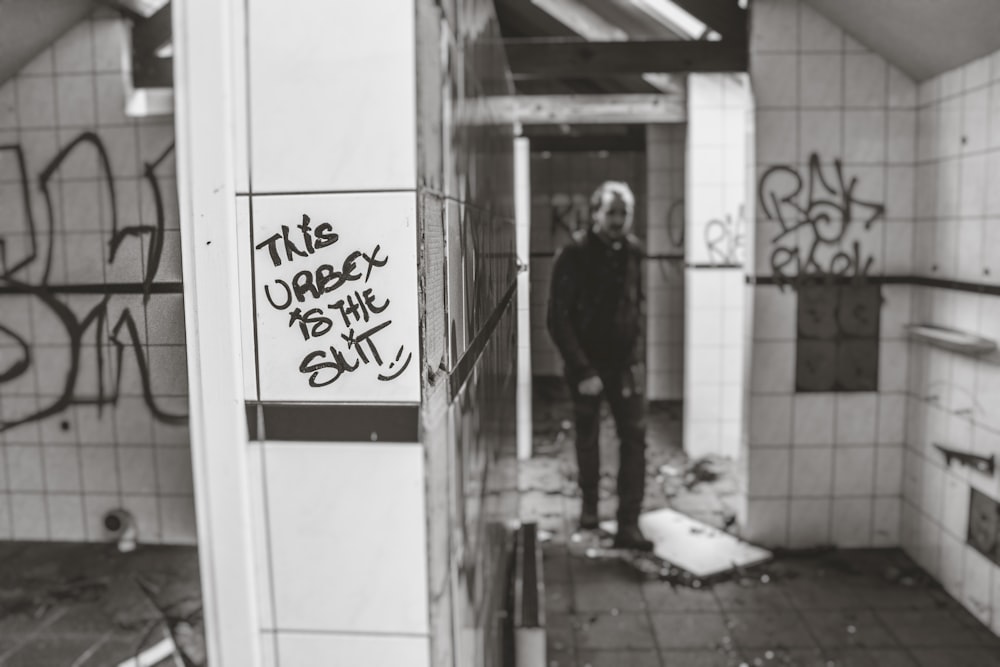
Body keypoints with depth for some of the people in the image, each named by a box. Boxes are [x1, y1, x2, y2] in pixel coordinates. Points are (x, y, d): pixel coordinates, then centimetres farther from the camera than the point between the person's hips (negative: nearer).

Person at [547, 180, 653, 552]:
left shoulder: (632, 251, 1)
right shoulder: (574, 255, -14)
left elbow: (638, 304, 11)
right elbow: (558, 319, -16)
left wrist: (638, 355, 3)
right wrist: (582, 370, -20)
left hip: (626, 362, 3)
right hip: (587, 363, -3)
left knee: (635, 439, -3)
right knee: (587, 437, 14)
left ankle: (628, 525, 3)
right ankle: (589, 504, 36)